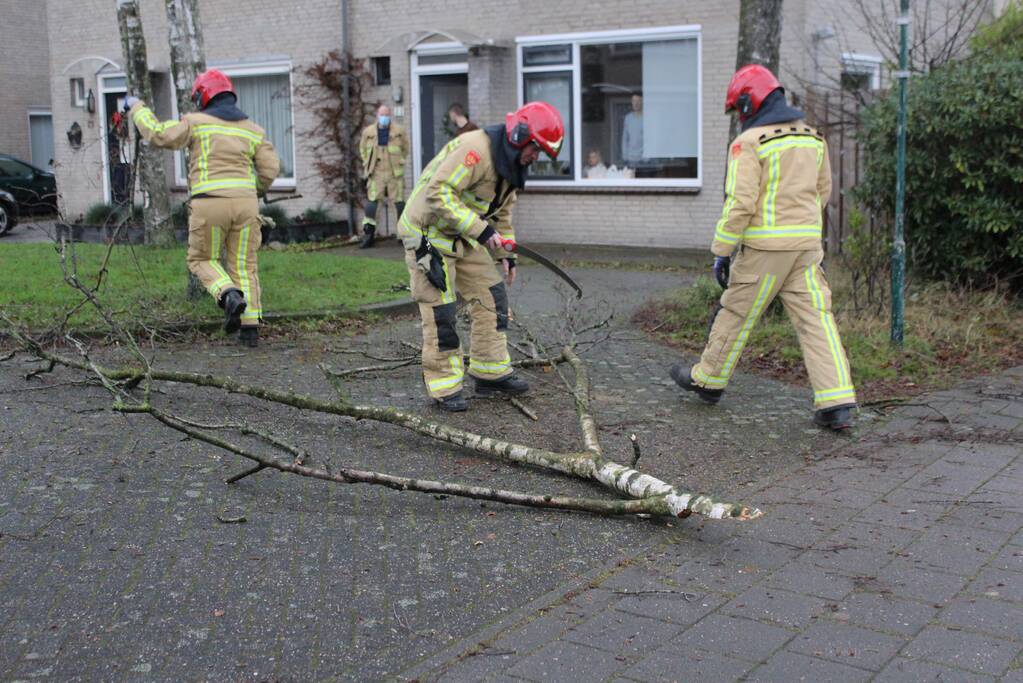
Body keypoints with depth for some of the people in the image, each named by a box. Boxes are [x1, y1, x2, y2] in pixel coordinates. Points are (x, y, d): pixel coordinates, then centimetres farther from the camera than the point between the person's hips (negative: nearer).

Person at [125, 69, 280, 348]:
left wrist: (137, 107, 12)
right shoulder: (252, 129, 13)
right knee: (243, 264, 10)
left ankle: (230, 296, -13)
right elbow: (270, 168, 7)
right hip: (244, 202, 3)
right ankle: (250, 326, 1)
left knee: (202, 259, 15)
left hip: (209, 203, -3)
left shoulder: (196, 122, 3)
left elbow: (158, 134, -3)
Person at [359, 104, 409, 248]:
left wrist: (400, 162, 9)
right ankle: (368, 235, -1)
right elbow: (363, 149, 15)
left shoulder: (399, 131, 0)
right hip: (376, 174, 0)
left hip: (395, 173, 0)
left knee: (399, 202, 4)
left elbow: (405, 148, 13)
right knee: (371, 202, -6)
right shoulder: (368, 132, 2)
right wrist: (368, 165, 10)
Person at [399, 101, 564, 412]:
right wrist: (480, 229, -31)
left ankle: (491, 373, 15)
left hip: (462, 237, 9)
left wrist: (505, 253, 14)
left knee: (492, 296, 6)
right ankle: (444, 386, 4)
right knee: (441, 312, -7)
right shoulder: (475, 148, -25)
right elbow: (438, 194, -32)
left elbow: (502, 213, 20)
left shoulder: (510, 164, 7)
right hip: (428, 232, -9)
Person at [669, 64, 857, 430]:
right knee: (816, 319, 2)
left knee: (736, 314, 10)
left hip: (765, 248, -5)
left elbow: (739, 204, -16)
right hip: (807, 244, 6)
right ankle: (837, 403, -5)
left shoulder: (749, 143, -10)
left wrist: (721, 251, -9)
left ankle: (708, 380, 27)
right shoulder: (812, 137, 11)